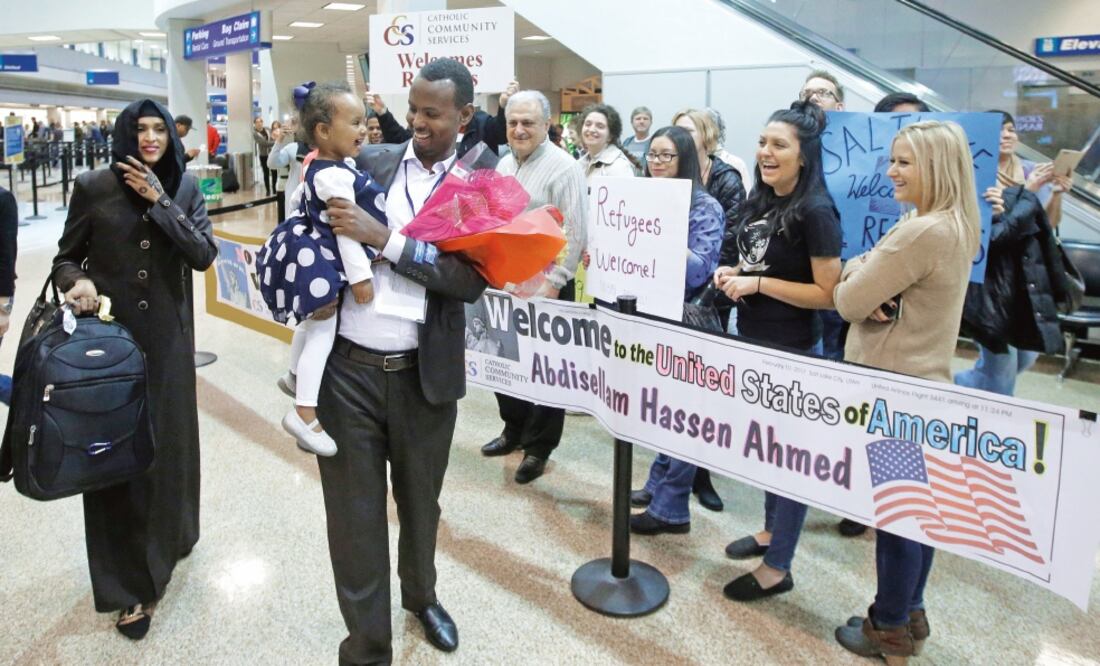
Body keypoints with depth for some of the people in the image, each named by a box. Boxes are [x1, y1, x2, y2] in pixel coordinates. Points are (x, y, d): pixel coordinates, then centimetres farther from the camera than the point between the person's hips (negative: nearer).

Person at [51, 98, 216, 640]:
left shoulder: (184, 188, 2)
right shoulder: (93, 187, -3)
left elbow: (204, 254, -10)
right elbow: (66, 256, 4)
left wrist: (159, 202, -16)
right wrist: (76, 282, -17)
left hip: (168, 335, 2)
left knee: (170, 441, 11)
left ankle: (166, 543, 37)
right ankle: (130, 583, 17)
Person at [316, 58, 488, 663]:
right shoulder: (369, 162, 4)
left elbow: (472, 279, -15)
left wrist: (384, 238, -20)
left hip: (424, 374, 0)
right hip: (347, 367, 1)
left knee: (420, 502, 20)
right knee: (354, 517, 7)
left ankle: (421, 594, 48)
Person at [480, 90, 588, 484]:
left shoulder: (563, 167, -11)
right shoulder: (504, 163, 12)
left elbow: (574, 233, -16)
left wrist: (554, 282, -19)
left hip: (544, 284, -7)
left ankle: (538, 447, 18)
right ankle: (514, 429, 35)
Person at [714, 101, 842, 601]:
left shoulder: (815, 211, -18)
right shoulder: (759, 201, 7)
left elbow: (829, 295, -19)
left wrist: (758, 284, -22)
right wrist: (733, 275, 0)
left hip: (793, 352, -8)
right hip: (752, 341, 9)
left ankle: (777, 568, 18)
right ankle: (771, 530, 41)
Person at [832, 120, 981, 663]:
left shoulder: (921, 232, -24)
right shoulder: (959, 229, 9)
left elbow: (847, 302, -20)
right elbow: (857, 269, 11)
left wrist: (857, 284, 0)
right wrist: (863, 276, -10)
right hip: (925, 381, 10)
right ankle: (909, 615, 33)